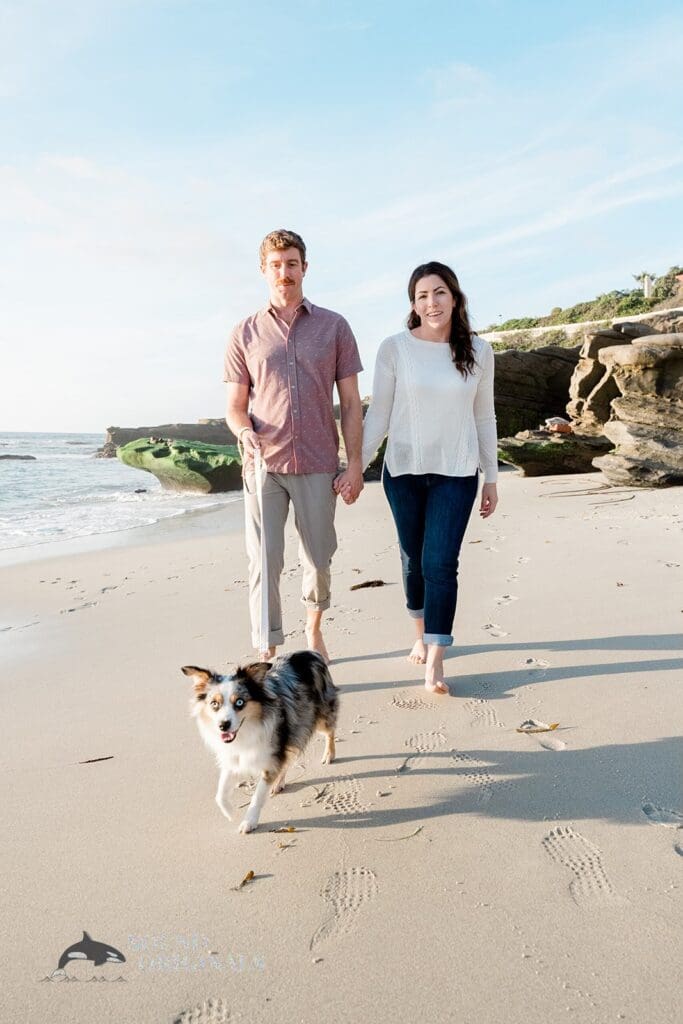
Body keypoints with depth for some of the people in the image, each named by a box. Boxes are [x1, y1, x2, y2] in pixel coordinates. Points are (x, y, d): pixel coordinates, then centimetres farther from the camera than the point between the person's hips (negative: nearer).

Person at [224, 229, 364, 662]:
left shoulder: (334, 327, 6)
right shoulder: (245, 334, 7)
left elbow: (351, 402, 5)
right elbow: (235, 405, 8)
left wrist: (355, 464, -1)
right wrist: (244, 431, -16)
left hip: (318, 464, 1)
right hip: (264, 465, 0)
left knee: (319, 559, 11)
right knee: (264, 562, -3)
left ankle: (314, 629, 37)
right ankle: (267, 656, 9)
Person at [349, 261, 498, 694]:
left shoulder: (478, 351, 1)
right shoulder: (395, 348, -4)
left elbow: (484, 418, 8)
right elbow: (378, 414, 0)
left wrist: (491, 478, 8)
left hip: (456, 474, 0)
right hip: (404, 470, 1)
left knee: (441, 563, -8)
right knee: (414, 558, 13)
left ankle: (435, 662, -1)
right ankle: (422, 635, 36)